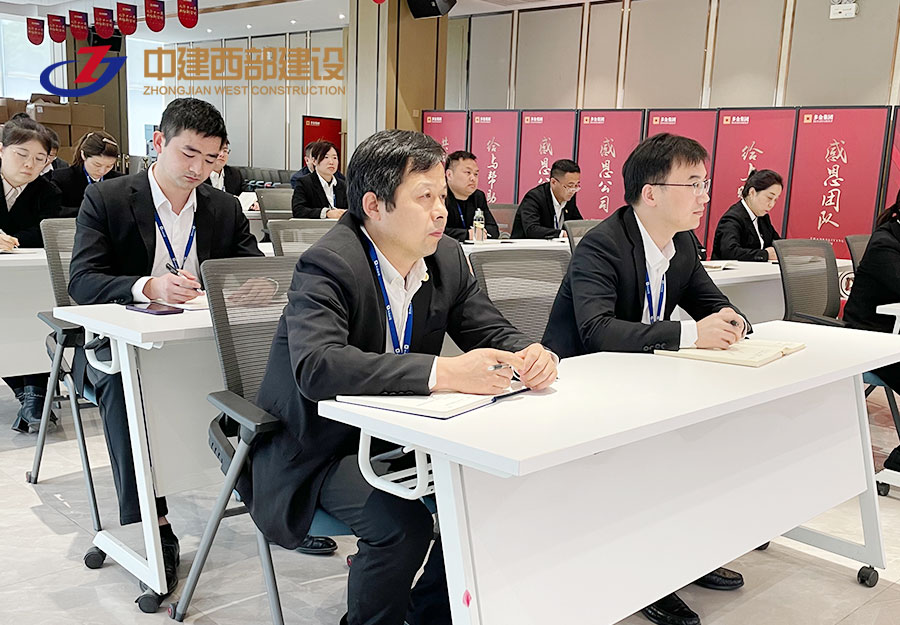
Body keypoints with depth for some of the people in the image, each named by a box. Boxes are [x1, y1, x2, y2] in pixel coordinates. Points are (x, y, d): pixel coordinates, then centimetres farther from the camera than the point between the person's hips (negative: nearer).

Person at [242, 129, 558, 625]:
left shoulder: (447, 258, -1)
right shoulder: (328, 264, -22)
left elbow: (492, 331, 6)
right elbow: (316, 366, -37)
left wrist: (529, 355, -20)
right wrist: (443, 372, -44)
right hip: (322, 448, -6)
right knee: (402, 524, -28)